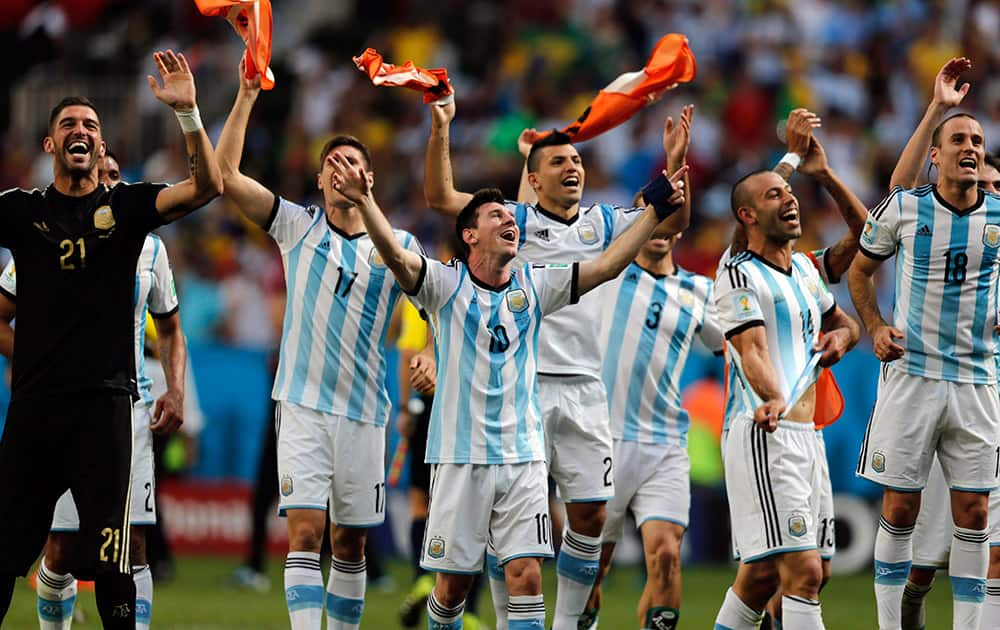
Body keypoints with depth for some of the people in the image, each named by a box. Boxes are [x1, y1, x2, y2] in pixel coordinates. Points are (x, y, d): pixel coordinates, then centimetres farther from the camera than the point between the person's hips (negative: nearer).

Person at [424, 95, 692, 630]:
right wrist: (440, 132, -17)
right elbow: (439, 198, -5)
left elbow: (672, 222, 6)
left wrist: (674, 162, -10)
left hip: (584, 389, 3)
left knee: (591, 514, 2)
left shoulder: (603, 224, 12)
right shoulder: (516, 221, 2)